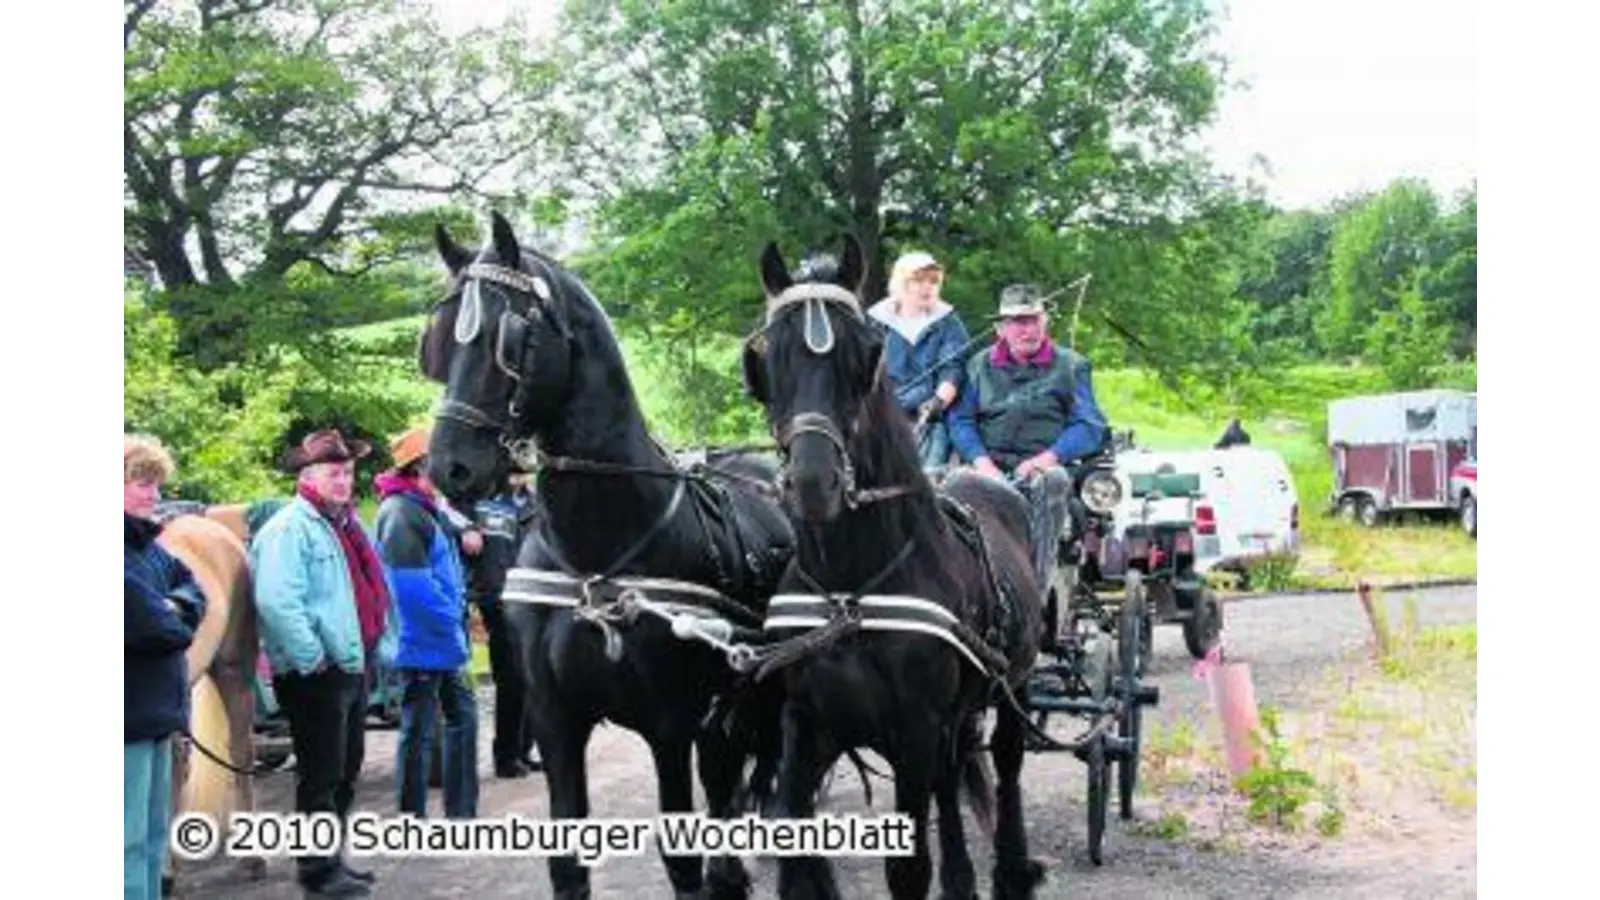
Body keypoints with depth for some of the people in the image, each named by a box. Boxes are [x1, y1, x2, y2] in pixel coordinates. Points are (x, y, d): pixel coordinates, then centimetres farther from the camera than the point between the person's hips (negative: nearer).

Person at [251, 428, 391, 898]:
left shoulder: (347, 522, 14)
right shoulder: (290, 528, -16)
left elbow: (372, 591, 21)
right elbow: (277, 603, -27)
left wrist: (377, 647, 12)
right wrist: (313, 660, -23)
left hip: (353, 668, 9)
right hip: (315, 677, -9)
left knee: (346, 772, 18)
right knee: (321, 776, -2)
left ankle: (331, 857, 30)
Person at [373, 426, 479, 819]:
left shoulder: (427, 507, 14)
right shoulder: (400, 513, -18)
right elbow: (413, 586, -24)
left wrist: (458, 620, 9)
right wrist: (453, 626, -17)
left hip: (446, 642, 10)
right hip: (422, 644, -10)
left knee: (463, 716, 15)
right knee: (418, 733, -1)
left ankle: (461, 812, 24)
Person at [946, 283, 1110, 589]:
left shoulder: (1070, 366, 14)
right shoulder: (980, 366, 19)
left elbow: (1090, 426, 5)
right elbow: (959, 420, 9)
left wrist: (1048, 457, -13)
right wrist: (982, 461, -10)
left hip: (1046, 464, -1)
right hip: (991, 466, 1)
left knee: (1051, 483, -37)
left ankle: (1037, 583, -38)